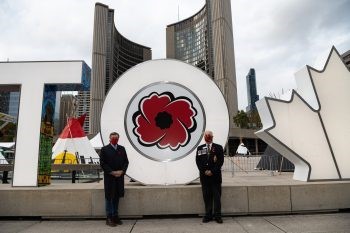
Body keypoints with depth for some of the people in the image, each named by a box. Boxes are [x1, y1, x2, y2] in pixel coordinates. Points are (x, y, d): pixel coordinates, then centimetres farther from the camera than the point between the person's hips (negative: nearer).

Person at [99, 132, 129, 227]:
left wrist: (122, 171, -9)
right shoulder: (104, 149, -3)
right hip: (109, 177, -4)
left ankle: (115, 216, 22)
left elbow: (126, 161, 7)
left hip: (120, 176, 4)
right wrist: (112, 172, -14)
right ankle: (109, 218, 11)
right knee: (109, 197, 2)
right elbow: (102, 163, -8)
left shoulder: (122, 149, 8)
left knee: (117, 197, 11)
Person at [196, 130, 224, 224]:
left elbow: (220, 161, -3)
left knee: (217, 196, 1)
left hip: (215, 175, -1)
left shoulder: (218, 148, 4)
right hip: (204, 176, 2)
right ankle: (208, 215, 13)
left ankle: (217, 216, 9)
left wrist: (212, 171, -11)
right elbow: (198, 161, 4)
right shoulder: (199, 148, 10)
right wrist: (205, 171, -8)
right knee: (206, 196, 5)